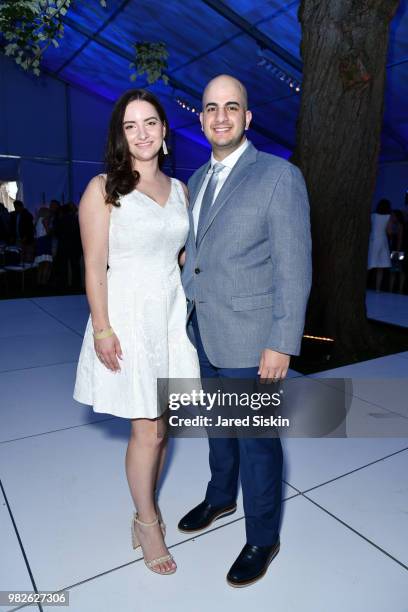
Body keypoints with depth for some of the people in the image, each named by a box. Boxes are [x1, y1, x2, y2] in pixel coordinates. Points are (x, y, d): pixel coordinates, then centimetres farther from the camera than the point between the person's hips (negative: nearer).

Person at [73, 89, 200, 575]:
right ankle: (147, 523, 26)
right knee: (147, 429, 3)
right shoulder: (103, 189, -4)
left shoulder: (179, 189, 11)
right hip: (129, 316, -5)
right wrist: (102, 328, -13)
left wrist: (191, 307, 8)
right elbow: (94, 266, -8)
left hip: (173, 313, 5)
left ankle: (145, 509, 36)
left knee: (160, 424, 13)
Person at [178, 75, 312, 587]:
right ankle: (220, 497, 48)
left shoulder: (279, 176, -10)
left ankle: (263, 538, 31)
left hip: (250, 337, -6)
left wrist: (282, 344, -17)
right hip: (204, 333, 7)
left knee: (256, 437, 8)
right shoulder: (198, 180, 12)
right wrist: (184, 310, 15)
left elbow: (294, 268, -14)